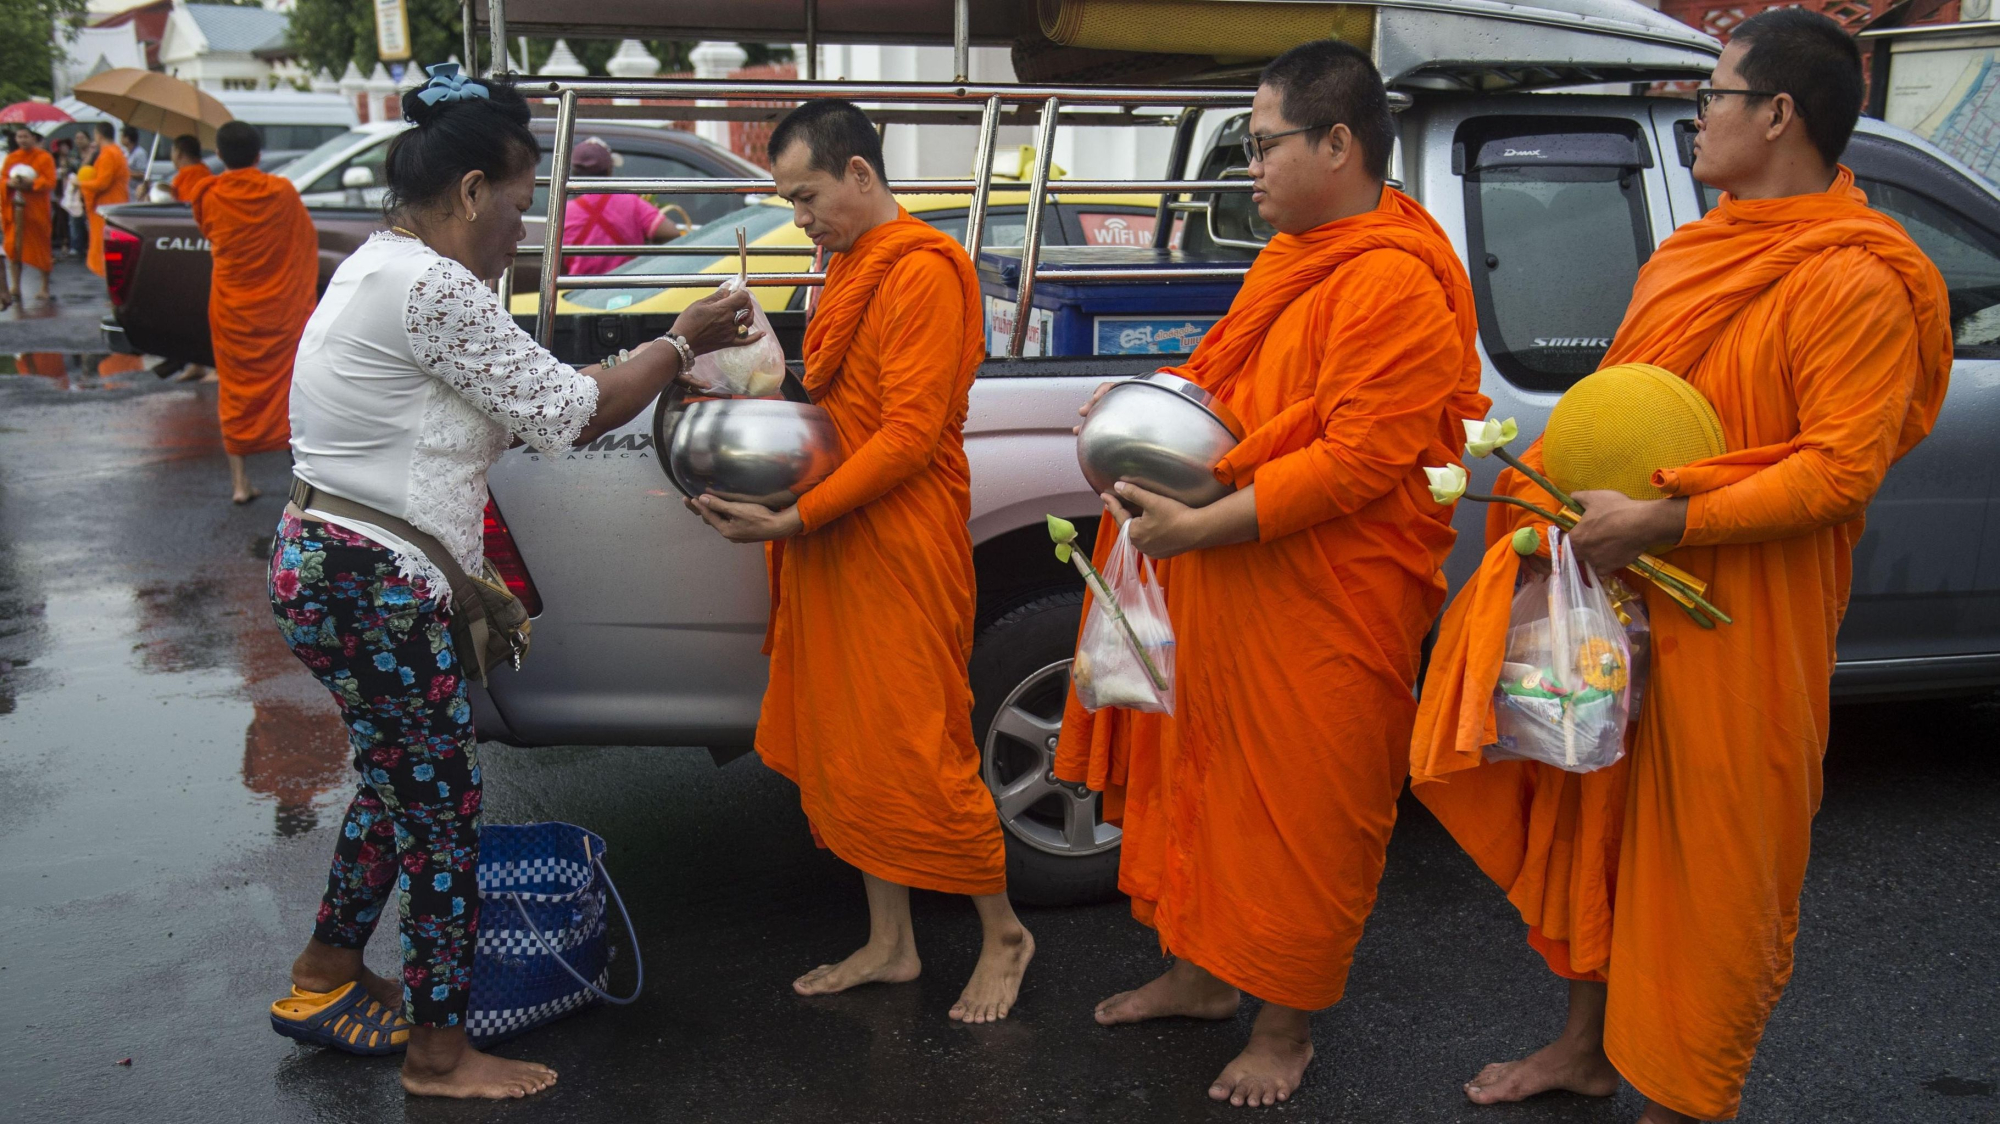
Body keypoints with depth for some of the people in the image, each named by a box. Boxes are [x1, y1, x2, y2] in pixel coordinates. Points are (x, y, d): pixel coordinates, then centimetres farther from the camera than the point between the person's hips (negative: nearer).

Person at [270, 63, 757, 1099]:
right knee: (443, 809, 1)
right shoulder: (431, 287, -20)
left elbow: (520, 404, 16)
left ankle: (324, 985, 39)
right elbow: (566, 411, -15)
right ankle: (438, 1054, 15)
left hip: (336, 574, 11)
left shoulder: (387, 270, 14)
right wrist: (681, 344, -3)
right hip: (372, 589, -11)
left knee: (396, 783, 23)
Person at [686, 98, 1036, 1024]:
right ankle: (889, 944, 25)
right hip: (835, 547, 9)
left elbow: (910, 432, -20)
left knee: (917, 752, -3)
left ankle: (1002, 935, 16)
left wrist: (792, 520, -22)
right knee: (845, 750, 12)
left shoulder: (922, 271, -13)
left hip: (899, 549, -9)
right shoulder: (852, 268, 17)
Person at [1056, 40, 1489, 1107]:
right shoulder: (1290, 259, 12)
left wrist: (1202, 526, -26)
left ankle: (1285, 1026, 24)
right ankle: (1200, 972, 37)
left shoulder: (1396, 281, -19)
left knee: (1300, 808, 5)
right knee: (1202, 774, 19)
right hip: (1226, 591, 9)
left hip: (1322, 611, -9)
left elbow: (1358, 460, -25)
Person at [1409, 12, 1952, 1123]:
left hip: (1731, 632, -8)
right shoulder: (1691, 254, 11)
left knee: (1709, 860, 3)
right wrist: (1560, 474, 6)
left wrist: (1661, 521, -26)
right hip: (1617, 595, 8)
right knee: (1598, 812, 17)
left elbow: (1839, 471, -21)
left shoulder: (1855, 282, -15)